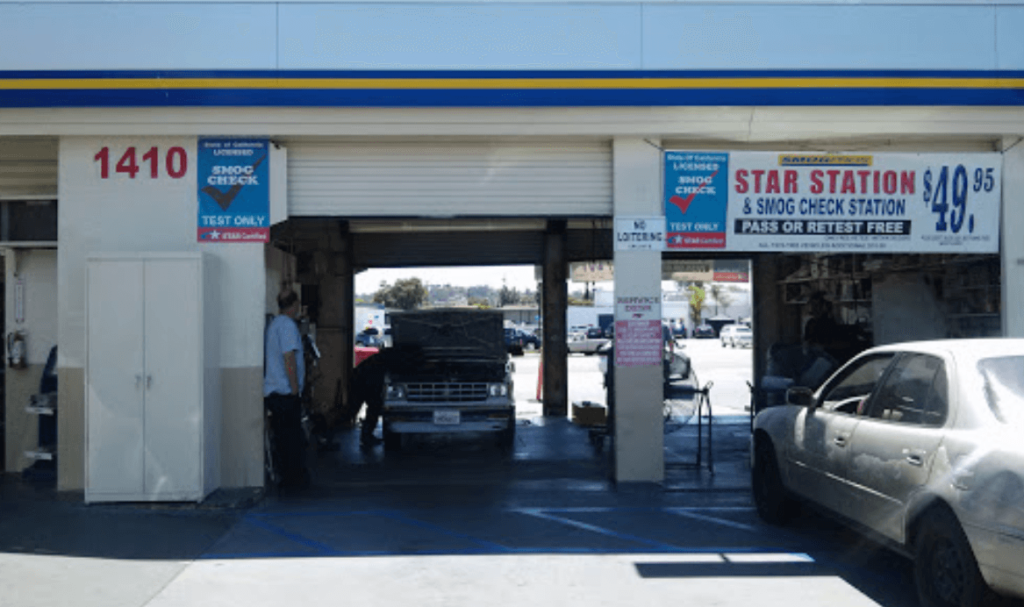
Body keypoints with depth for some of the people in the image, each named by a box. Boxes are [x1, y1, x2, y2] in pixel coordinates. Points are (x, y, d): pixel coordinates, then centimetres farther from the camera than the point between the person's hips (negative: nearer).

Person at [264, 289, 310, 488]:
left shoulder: (273, 324, 16)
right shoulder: (287, 324, -13)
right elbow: (289, 358, -19)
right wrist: (295, 389, -15)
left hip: (271, 392, 9)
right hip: (286, 392, -9)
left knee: (282, 436, 12)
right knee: (293, 437, -2)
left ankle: (286, 478, 17)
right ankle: (296, 478, 3)